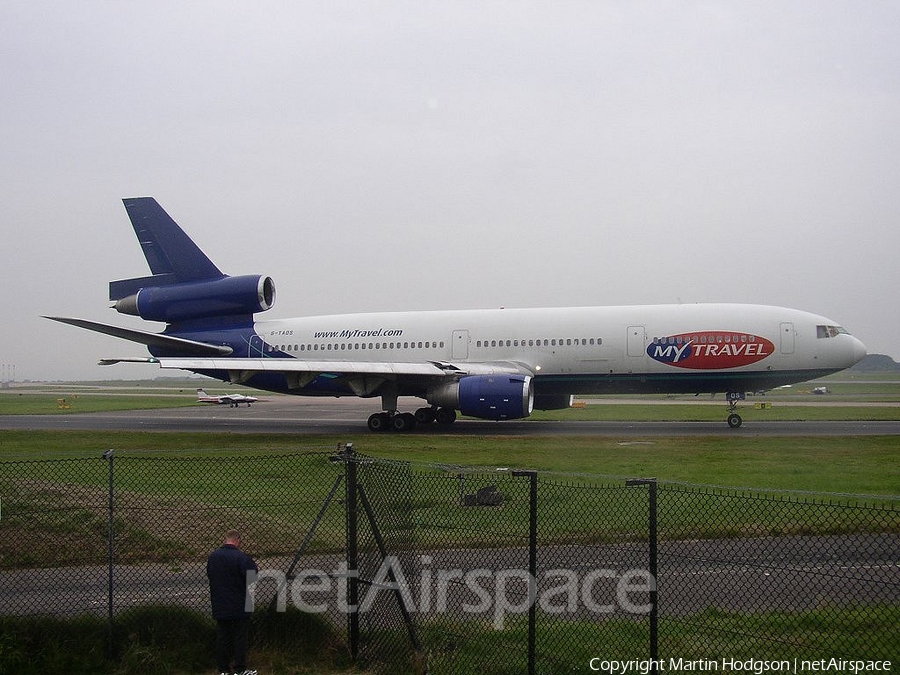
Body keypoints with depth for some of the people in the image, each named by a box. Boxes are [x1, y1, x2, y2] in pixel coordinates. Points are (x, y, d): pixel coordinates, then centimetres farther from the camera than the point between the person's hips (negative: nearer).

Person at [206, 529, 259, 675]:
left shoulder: (213, 556, 2)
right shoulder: (240, 557, -17)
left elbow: (209, 574, 15)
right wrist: (255, 567, 3)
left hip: (219, 606, 5)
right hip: (239, 606, -5)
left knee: (222, 637, 11)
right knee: (240, 637, 4)